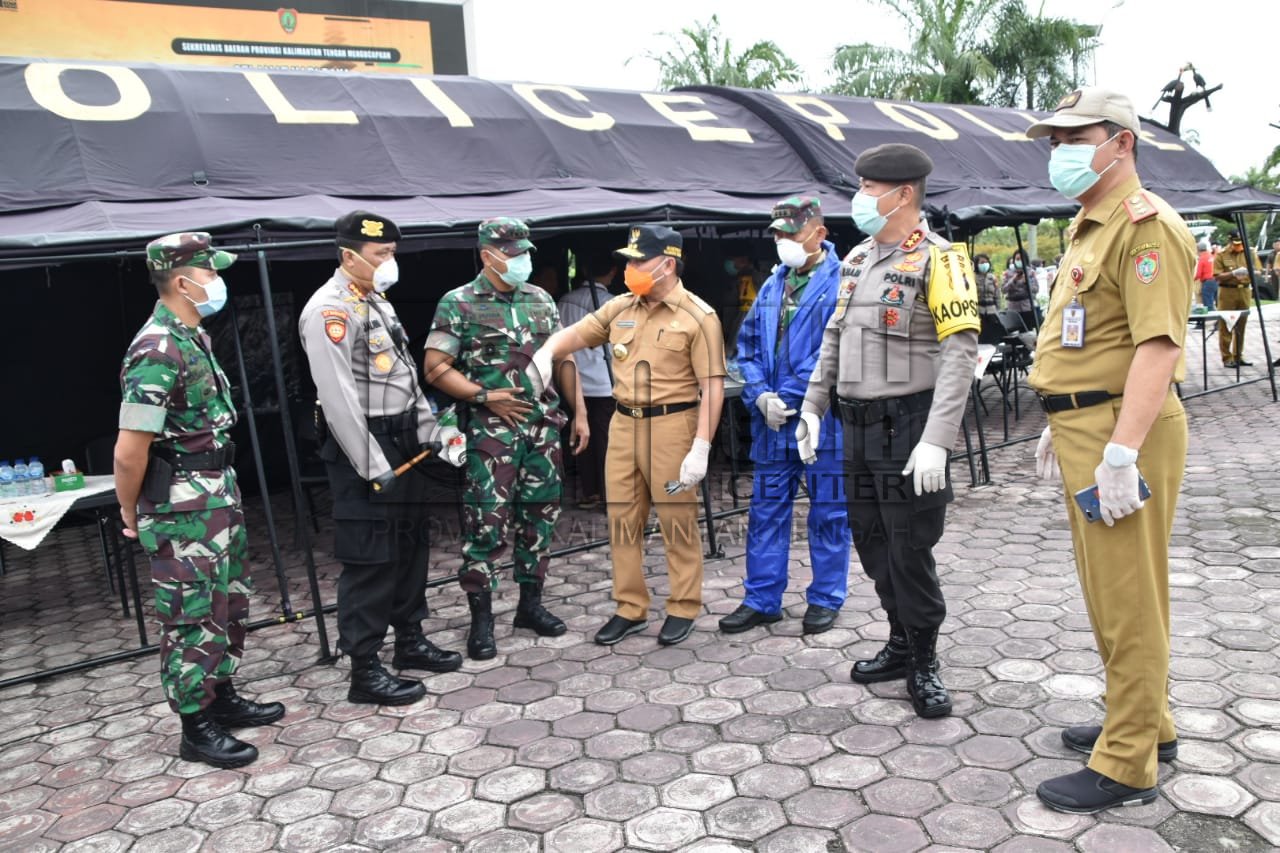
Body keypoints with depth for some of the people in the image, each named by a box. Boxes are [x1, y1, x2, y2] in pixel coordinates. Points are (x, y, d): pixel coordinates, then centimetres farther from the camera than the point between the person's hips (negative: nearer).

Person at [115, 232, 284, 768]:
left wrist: (224, 494, 18)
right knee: (193, 616, 2)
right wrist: (131, 514, -8)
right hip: (182, 508, -10)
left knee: (229, 603, 19)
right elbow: (130, 450, -21)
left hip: (218, 496, 10)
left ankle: (222, 698, 35)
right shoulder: (159, 351, -22)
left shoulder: (192, 337, 9)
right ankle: (196, 728, 16)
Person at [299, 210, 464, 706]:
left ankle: (410, 641, 33)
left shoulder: (378, 303, 15)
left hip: (403, 443, 10)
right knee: (370, 559, -3)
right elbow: (339, 398, -22)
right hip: (363, 451, -10)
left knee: (412, 544, 17)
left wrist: (436, 431, 12)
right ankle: (364, 673, 8)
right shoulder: (330, 310, -16)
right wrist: (373, 467, -22)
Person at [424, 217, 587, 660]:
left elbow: (564, 359, 16)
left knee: (539, 516, 11)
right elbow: (435, 369, -6)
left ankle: (531, 603, 26)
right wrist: (485, 396, -14)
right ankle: (481, 620, 7)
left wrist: (579, 412, 11)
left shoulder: (540, 299, 11)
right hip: (492, 430, -5)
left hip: (543, 426, 5)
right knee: (487, 522, -4)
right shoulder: (458, 303, -3)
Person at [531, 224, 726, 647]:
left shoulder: (698, 316, -8)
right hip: (624, 425, 6)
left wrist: (701, 447, -17)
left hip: (672, 426, -6)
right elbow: (575, 334, 18)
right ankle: (630, 609, 23)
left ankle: (683, 609, 19)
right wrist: (546, 353, -5)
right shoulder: (620, 308, 9)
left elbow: (713, 387, -11)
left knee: (677, 522, 4)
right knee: (622, 521, 10)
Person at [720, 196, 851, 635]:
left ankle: (825, 599, 24)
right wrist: (761, 396, -5)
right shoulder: (772, 285, 12)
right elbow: (748, 345, 11)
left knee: (828, 513, 8)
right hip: (771, 420, 6)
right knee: (766, 510, 12)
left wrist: (787, 397, -18)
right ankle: (762, 599, 24)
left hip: (824, 419, -6)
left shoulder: (842, 283, -10)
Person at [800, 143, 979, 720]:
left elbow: (960, 352, -19)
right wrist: (812, 406, 13)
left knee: (909, 549, 1)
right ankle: (901, 642, 33)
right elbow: (834, 340, 18)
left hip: (908, 427, -7)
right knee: (871, 541, 15)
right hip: (858, 428, 7)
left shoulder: (937, 259, -12)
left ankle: (924, 662, 19)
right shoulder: (858, 259, 12)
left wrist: (936, 441, -26)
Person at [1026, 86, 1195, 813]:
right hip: (1086, 430, 10)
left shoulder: (1146, 226, -14)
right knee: (1108, 591, 19)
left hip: (1122, 435, -10)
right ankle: (1148, 724, 35)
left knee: (1128, 599, -2)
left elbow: (1158, 345, -23)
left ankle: (1126, 767, 10)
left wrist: (1121, 453, -27)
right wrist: (1062, 426, 22)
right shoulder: (1090, 228, 18)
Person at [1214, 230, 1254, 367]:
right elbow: (1217, 276, -7)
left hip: (1244, 291, 4)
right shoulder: (1221, 255, -1)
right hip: (1227, 292, -4)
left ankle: (1238, 356, 17)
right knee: (1225, 326, -3)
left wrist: (1249, 272, -8)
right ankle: (1227, 358, 1)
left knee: (1241, 326, 8)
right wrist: (1233, 273, -20)